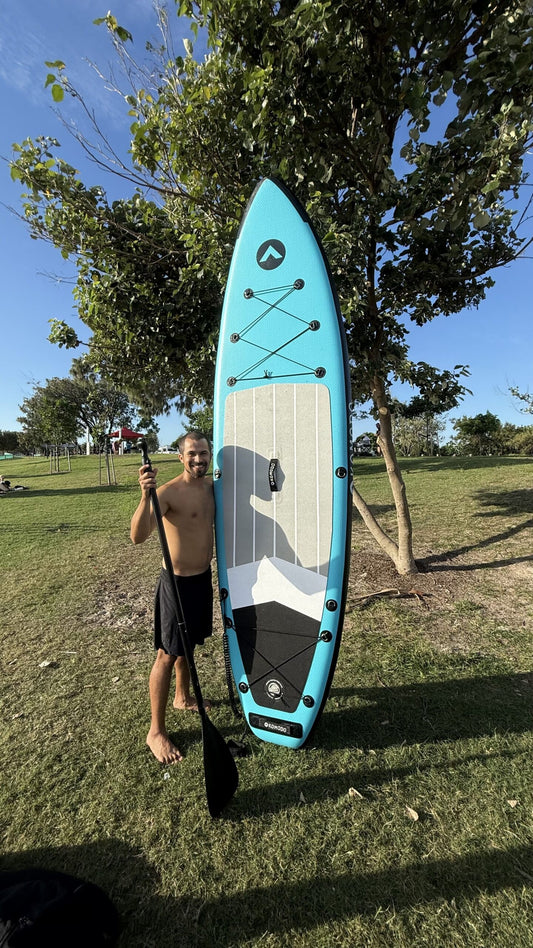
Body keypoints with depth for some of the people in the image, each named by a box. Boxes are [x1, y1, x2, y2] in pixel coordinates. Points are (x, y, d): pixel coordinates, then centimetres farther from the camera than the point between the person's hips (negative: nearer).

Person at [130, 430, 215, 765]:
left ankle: (183, 697, 48)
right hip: (178, 582, -7)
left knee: (189, 644, 25)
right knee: (168, 654, 6)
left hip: (204, 577, 7)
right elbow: (138, 536, -35)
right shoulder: (168, 492, -22)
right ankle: (156, 731, 26)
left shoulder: (212, 486, 2)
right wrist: (146, 495, -47)